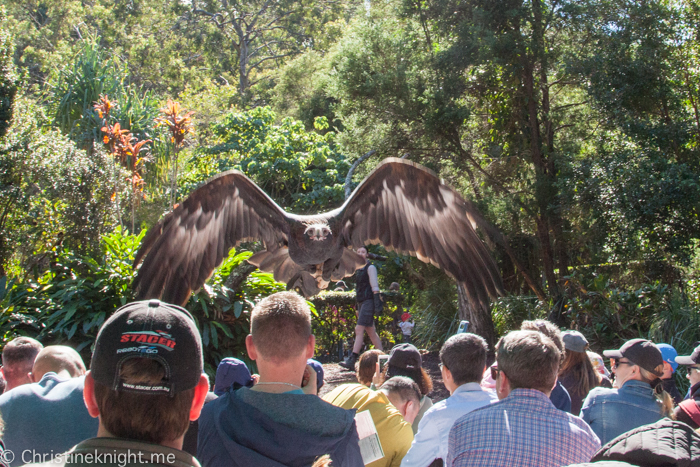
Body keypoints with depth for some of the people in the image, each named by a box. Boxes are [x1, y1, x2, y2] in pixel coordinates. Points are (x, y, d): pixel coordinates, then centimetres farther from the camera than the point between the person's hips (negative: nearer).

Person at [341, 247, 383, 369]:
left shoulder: (370, 267, -5)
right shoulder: (359, 269, 19)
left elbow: (374, 286, -11)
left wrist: (377, 302, -18)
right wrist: (358, 308, 20)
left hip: (368, 302, -9)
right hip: (361, 302, 9)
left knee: (359, 329, -16)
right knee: (370, 331, 9)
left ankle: (352, 360, -21)